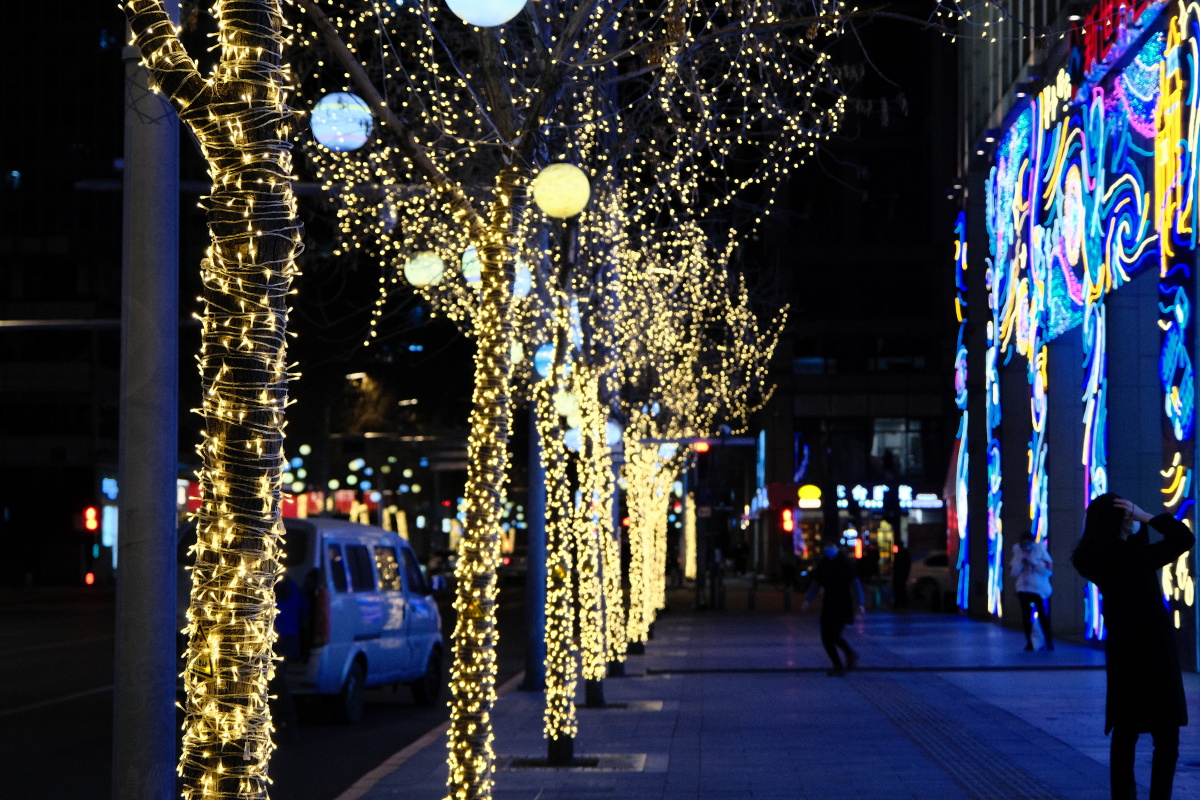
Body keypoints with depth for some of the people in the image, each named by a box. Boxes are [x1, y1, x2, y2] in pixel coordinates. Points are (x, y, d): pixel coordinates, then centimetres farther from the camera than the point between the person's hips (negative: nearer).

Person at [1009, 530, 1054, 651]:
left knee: (1043, 615, -9)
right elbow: (1012, 572, 4)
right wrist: (1020, 561, -10)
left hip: (1038, 590, -3)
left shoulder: (1040, 551, -1)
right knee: (1026, 617, 3)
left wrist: (1033, 563, -15)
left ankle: (1049, 641, 1)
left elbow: (1049, 570, -9)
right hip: (1023, 590, 3)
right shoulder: (1018, 553, 7)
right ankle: (1029, 642, 11)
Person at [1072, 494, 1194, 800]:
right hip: (1151, 652, -8)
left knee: (1125, 732, 14)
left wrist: (1139, 524, 6)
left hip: (1123, 650, 8)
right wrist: (1146, 516, -16)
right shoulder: (1131, 556, -21)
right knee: (1166, 739, -3)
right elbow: (1185, 539, -22)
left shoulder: (1098, 557, 3)